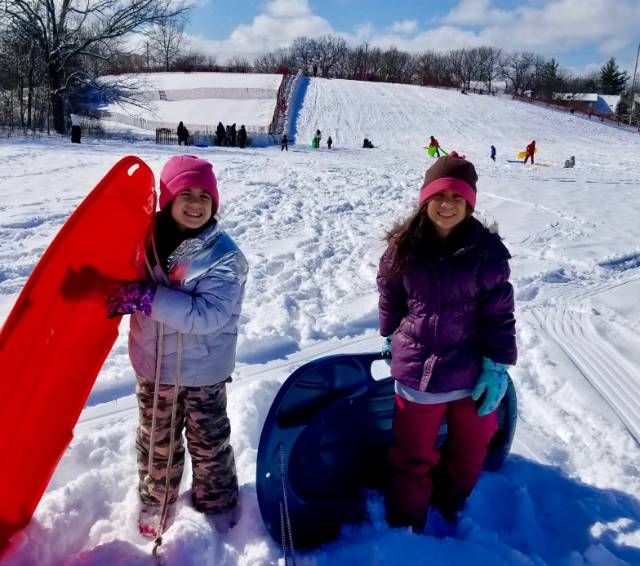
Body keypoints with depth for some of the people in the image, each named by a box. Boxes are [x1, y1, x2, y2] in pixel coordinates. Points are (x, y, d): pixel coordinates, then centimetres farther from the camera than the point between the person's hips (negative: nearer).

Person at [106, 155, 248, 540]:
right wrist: (119, 296, -12)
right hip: (153, 365, 4)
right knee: (156, 441, 22)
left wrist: (146, 297, -31)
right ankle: (155, 501, 45)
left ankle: (217, 503, 40)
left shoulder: (225, 255, -20)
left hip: (203, 371, -3)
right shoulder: (150, 238, -7)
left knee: (209, 443, 16)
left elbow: (208, 315, -30)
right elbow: (127, 282, 10)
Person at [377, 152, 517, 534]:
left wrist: (497, 367, -11)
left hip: (473, 373, 1)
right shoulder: (404, 246, -8)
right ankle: (406, 528, 38)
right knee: (413, 458, 15)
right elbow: (390, 299, 6)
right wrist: (393, 341, 12)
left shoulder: (487, 251, -12)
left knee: (469, 454, 22)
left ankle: (449, 510, 50)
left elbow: (499, 315, -8)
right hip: (417, 372, 0)